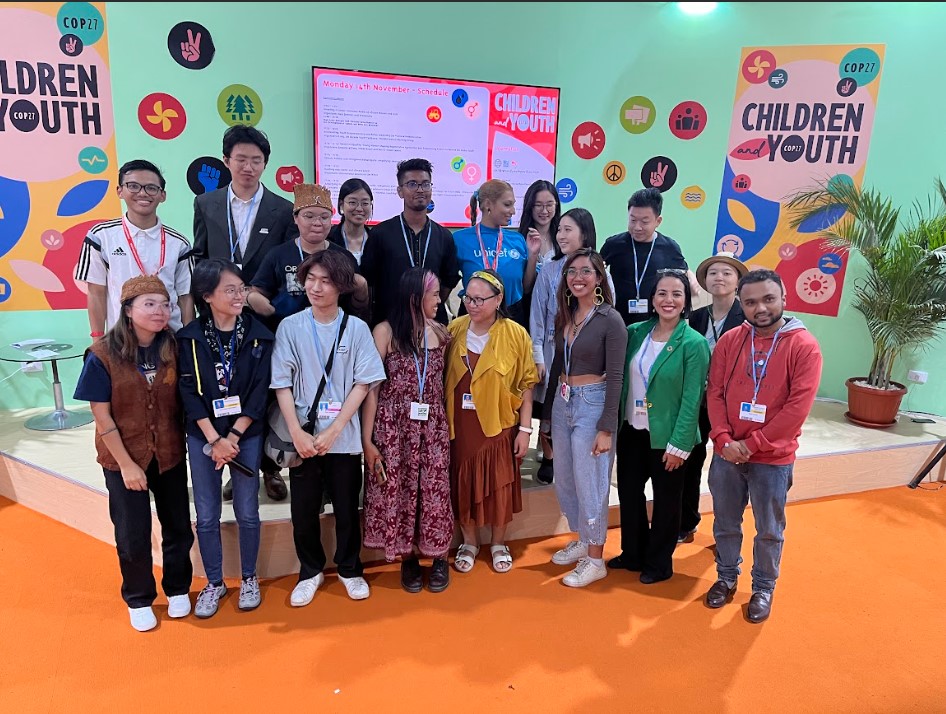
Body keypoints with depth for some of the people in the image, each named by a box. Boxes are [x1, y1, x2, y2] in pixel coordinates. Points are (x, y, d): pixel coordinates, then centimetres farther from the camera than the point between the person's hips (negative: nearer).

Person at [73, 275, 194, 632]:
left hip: (170, 455, 3)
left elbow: (180, 402, 1)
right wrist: (126, 463, -12)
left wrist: (184, 444, -3)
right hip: (124, 459, -2)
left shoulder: (173, 348, -8)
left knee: (178, 528, 14)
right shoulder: (102, 354, -15)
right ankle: (138, 599, 36)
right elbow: (102, 417, -12)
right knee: (133, 536, 11)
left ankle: (177, 589, 39)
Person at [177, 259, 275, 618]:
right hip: (203, 436, 1)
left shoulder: (258, 335, -4)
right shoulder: (190, 337, -4)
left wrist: (233, 436, -13)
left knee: (247, 512, 9)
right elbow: (189, 392, -7)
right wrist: (214, 439, -14)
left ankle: (248, 578, 29)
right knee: (207, 515, 9)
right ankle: (214, 583, 28)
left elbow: (260, 392, -7)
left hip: (246, 434, 0)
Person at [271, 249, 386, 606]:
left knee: (347, 507, 11)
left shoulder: (356, 328, -3)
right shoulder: (290, 327, -2)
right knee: (303, 509, 10)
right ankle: (310, 572, 31)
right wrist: (298, 434, -11)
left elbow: (363, 384, -4)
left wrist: (333, 431, -11)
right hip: (303, 436, 1)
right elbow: (282, 385, -3)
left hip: (343, 437, 0)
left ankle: (350, 570, 32)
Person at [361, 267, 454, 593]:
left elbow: (444, 383, 12)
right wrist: (367, 439, -8)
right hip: (394, 427, -3)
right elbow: (371, 387, -6)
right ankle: (408, 559, 25)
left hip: (433, 427, 3)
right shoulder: (385, 331, -7)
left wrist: (449, 427, 3)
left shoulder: (440, 333, 5)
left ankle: (438, 558, 24)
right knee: (398, 490, 6)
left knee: (435, 490, 5)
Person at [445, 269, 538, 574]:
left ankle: (498, 544, 32)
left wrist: (525, 428, -6)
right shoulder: (454, 329, -2)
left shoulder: (515, 334, -8)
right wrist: (441, 421, 2)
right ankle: (469, 543, 33)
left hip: (498, 424, -2)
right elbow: (441, 377, 4)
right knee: (463, 485, 12)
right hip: (460, 425, 2)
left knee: (499, 486, 10)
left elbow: (526, 384, -4)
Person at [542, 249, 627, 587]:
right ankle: (583, 540, 37)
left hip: (592, 404, -7)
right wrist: (549, 409, 16)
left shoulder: (610, 320, -12)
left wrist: (606, 428, -16)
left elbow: (615, 377, -14)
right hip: (562, 403, 7)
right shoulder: (563, 316, 7)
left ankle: (595, 559, 20)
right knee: (564, 480, 16)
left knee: (590, 483, 3)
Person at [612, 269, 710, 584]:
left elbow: (692, 400, -14)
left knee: (665, 500, 12)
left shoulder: (694, 344, -13)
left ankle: (659, 563, 31)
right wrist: (615, 423, 4)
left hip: (666, 436, -5)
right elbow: (623, 380, 6)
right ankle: (632, 554, 38)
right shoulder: (635, 332, 1)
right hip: (631, 431, 5)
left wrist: (679, 445, -16)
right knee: (628, 492, 16)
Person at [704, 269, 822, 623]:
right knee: (725, 523, 17)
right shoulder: (729, 341, -1)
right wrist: (724, 440, -13)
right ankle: (726, 577, 38)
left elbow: (798, 406, -15)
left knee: (769, 530, 14)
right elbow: (715, 392, -1)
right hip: (726, 454, 3)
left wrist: (752, 443, -16)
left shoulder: (804, 346, -11)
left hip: (773, 458, -3)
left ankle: (763, 588, 35)